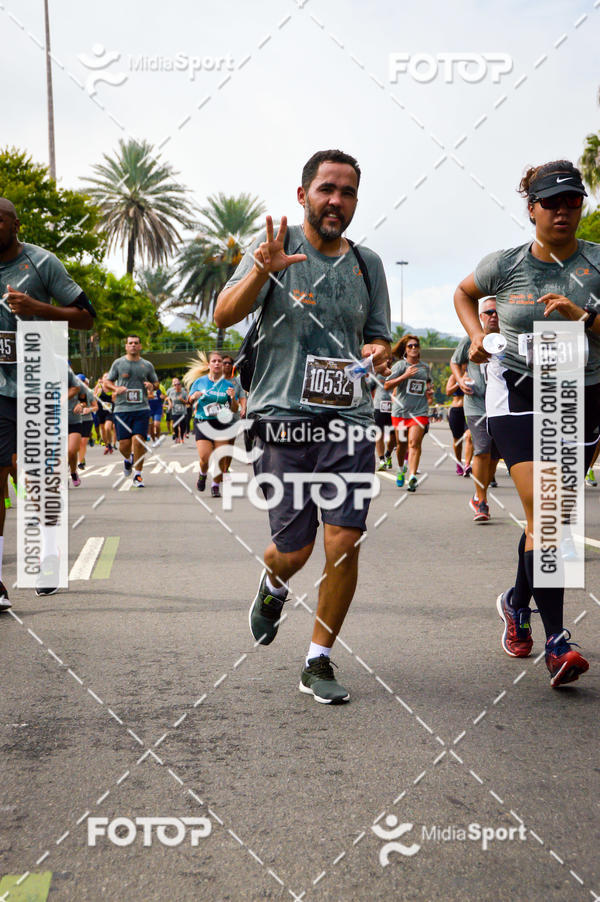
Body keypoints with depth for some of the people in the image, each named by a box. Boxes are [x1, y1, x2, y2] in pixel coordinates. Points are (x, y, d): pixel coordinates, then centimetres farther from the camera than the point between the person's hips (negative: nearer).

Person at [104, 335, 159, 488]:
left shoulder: (147, 365, 10)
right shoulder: (118, 363, 7)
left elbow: (156, 383, 21)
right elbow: (106, 383, 11)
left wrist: (152, 386, -3)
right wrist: (116, 388, -10)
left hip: (141, 408, 0)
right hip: (122, 408, 0)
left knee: (138, 440, -13)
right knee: (124, 444, -2)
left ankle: (137, 474, -1)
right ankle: (128, 459, 34)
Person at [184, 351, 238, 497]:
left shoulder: (228, 385, 7)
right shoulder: (199, 382, 7)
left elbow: (235, 410, 8)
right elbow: (189, 402, 13)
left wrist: (233, 398, -11)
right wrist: (194, 397, -9)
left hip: (222, 424, 1)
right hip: (202, 423, -1)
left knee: (220, 458, -6)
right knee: (205, 457, -13)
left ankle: (216, 485, 14)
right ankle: (202, 474, 20)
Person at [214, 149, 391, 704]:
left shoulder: (367, 263, 12)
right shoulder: (278, 245, 1)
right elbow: (224, 316, -10)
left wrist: (378, 351, -3)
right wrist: (262, 271, -28)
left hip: (349, 418, 3)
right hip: (283, 417, -3)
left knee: (344, 544, -7)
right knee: (295, 550, 1)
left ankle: (319, 663, 9)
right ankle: (274, 587, 39)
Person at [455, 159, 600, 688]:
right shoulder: (506, 265, 1)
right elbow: (464, 293, 21)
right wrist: (477, 336, 5)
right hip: (519, 395, -2)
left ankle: (517, 601, 37)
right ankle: (556, 641, -16)